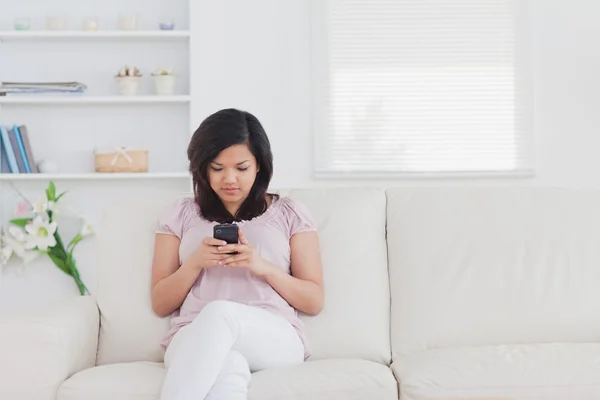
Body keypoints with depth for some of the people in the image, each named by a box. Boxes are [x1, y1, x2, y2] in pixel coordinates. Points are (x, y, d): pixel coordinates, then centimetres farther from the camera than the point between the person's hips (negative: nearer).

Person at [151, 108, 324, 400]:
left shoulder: (290, 213, 17)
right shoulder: (180, 214, 20)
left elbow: (314, 302, 12)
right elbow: (160, 304, 16)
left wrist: (263, 267, -6)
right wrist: (195, 262, -3)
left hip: (274, 339, 0)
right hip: (194, 338, 1)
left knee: (219, 313, -40)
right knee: (227, 370, -41)